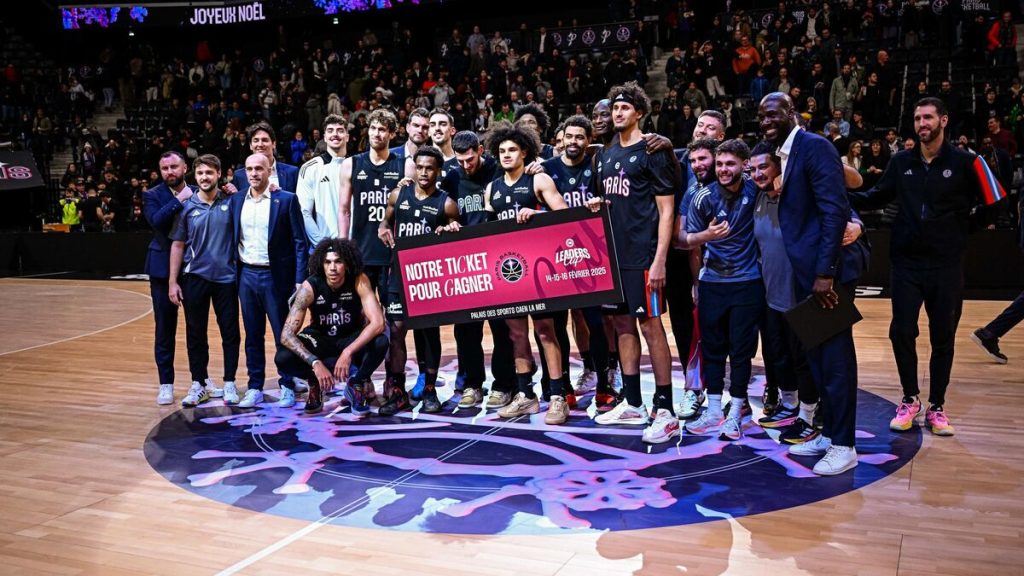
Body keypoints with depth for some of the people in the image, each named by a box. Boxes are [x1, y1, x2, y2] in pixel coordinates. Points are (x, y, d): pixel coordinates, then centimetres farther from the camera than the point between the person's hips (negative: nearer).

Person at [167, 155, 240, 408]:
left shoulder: (231, 203, 1)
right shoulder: (186, 206, 2)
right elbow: (178, 245, 4)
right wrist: (172, 281, 0)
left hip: (226, 277, -1)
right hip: (195, 278, 1)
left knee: (230, 332, 4)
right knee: (195, 333, 7)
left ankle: (229, 382, 16)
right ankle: (198, 385, 18)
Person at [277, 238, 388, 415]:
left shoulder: (359, 281, -24)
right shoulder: (310, 287, -24)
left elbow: (378, 323, -33)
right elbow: (286, 334, -28)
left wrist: (348, 352, -41)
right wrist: (315, 363, -40)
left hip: (351, 339, 0)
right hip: (320, 340, 0)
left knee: (380, 342, -33)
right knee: (282, 358, -29)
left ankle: (357, 384, -3)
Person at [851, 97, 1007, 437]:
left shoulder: (965, 163, -4)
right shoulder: (901, 162, 5)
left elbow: (992, 202, -3)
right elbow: (878, 197, 14)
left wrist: (961, 228, -11)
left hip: (946, 266, -2)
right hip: (906, 263, 2)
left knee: (943, 337, 6)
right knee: (902, 332, 0)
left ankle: (936, 407, 19)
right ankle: (910, 400, 18)